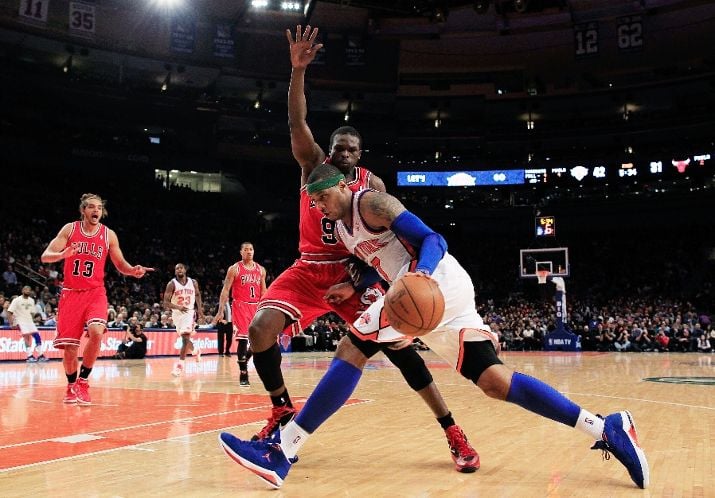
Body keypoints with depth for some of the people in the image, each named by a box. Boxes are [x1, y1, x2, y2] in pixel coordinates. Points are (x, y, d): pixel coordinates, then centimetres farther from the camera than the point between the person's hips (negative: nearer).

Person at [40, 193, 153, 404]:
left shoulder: (109, 235, 3)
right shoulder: (70, 229, 1)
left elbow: (120, 264, 10)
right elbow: (45, 256, -4)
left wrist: (133, 270, -13)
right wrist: (63, 254, -27)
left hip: (95, 293, 0)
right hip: (71, 292, 0)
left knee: (96, 332, -26)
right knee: (69, 345, 1)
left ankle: (83, 382, -8)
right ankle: (71, 386, 25)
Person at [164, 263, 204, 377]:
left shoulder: (193, 282, -3)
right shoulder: (172, 284, -11)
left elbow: (197, 295, 16)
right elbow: (166, 303, -16)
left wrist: (200, 309, 9)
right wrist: (178, 307, -33)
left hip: (189, 312, -1)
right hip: (177, 313, 1)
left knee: (185, 338, -16)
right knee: (185, 338, 13)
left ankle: (180, 364, -13)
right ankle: (195, 350, 44)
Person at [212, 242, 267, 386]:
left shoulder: (261, 270, 10)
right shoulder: (234, 269, -2)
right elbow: (225, 290, -4)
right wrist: (220, 311, -11)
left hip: (256, 307, 5)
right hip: (240, 306, -4)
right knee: (243, 340, -9)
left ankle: (244, 361, 31)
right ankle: (243, 373, -1)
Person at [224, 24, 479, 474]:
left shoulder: (371, 184, 3)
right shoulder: (314, 165, 4)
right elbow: (297, 123, -12)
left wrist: (367, 270, -16)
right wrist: (298, 69, -25)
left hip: (353, 271, -1)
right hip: (310, 269, 2)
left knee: (396, 341, -14)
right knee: (260, 328, -17)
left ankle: (453, 432, -4)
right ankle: (283, 412, 7)